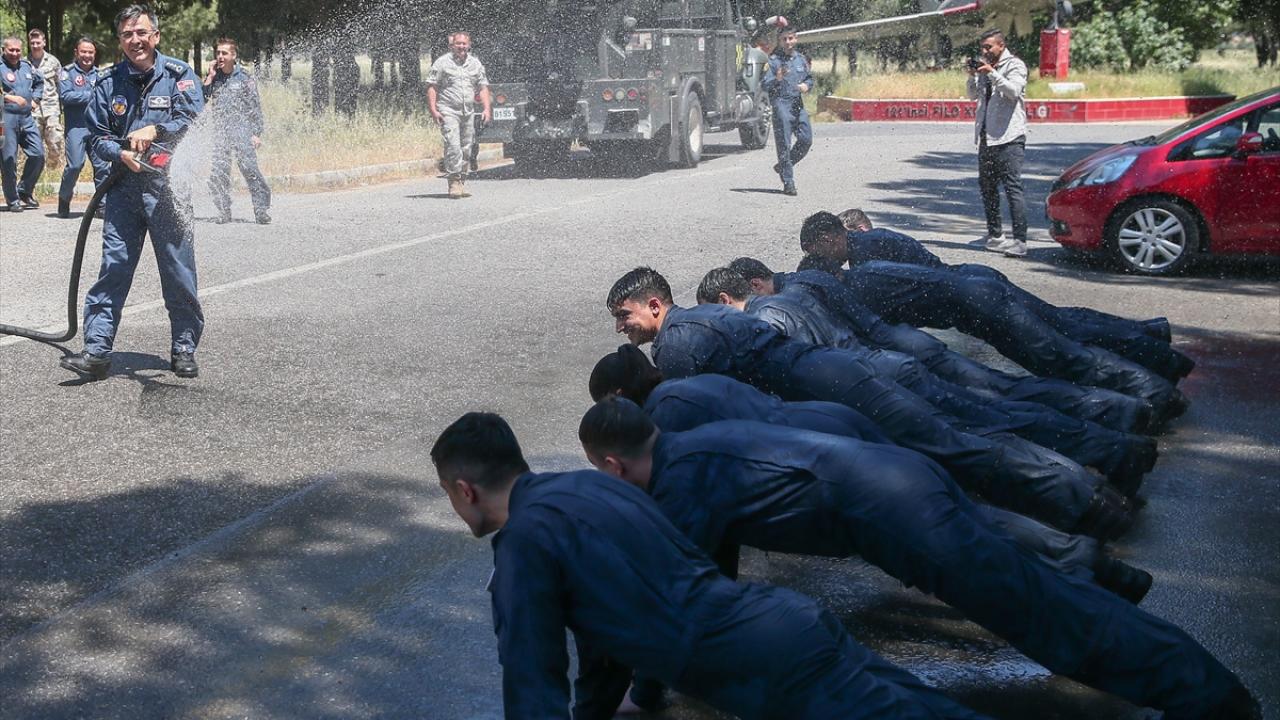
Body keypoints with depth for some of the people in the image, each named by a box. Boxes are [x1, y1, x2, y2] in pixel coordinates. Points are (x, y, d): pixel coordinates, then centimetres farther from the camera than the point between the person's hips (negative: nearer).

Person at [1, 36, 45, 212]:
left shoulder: (27, 67, 14)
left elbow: (40, 82, 33)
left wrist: (35, 99, 20)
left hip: (26, 118, 6)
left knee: (38, 154, 2)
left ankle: (25, 191, 21)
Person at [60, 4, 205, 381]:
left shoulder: (179, 75, 0)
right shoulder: (109, 84, 9)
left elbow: (194, 120, -10)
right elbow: (97, 136, 9)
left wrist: (153, 130, -21)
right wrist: (121, 153, -10)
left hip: (168, 186, -2)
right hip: (124, 187, 2)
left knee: (179, 272, 3)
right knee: (112, 269, -1)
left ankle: (183, 350, 15)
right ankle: (96, 350, -2)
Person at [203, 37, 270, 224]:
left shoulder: (244, 78, 2)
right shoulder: (214, 78, 12)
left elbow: (255, 108, 2)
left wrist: (256, 134, -5)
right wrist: (209, 77, -2)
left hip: (242, 131, -4)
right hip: (220, 132, 4)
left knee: (249, 168, -15)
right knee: (218, 173, -1)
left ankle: (262, 210, -13)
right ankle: (224, 212, 8)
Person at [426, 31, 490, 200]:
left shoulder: (476, 64, 13)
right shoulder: (442, 62, 0)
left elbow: (483, 87, 16)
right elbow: (431, 87, -1)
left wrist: (486, 108, 4)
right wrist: (433, 110, -10)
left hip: (468, 112, 5)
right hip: (448, 111, -5)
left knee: (466, 148, 7)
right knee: (453, 146, -17)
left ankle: (462, 182, 17)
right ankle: (454, 182, -15)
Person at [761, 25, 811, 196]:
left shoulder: (801, 59, 14)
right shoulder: (773, 60, -4)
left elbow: (810, 78, 25)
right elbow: (764, 84, -10)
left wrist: (807, 85, 3)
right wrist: (777, 79, -29)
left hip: (798, 105, 6)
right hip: (781, 103, -6)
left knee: (806, 140, 2)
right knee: (784, 144, -5)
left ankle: (783, 166, 24)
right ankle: (788, 182, -2)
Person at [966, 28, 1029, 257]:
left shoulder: (1015, 65, -3)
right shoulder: (985, 67, 16)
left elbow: (1014, 90, -18)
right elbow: (973, 95, 14)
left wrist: (992, 73, -22)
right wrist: (973, 76, -2)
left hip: (1009, 137, -8)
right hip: (986, 137, 8)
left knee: (1012, 188, -13)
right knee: (987, 187, 14)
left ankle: (1020, 241, -16)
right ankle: (995, 234, 25)